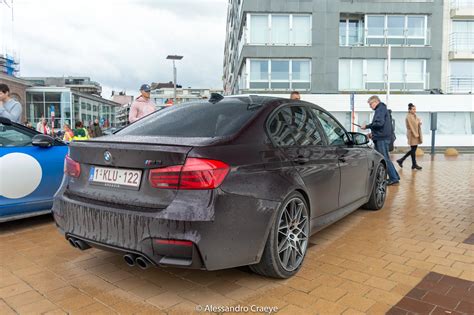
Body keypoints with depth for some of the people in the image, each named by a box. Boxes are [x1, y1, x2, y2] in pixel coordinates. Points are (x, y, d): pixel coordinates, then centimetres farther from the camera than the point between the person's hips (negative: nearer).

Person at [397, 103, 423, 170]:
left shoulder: (414, 116, 16)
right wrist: (415, 134, -20)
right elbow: (411, 126, -17)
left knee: (413, 150, 10)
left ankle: (401, 160, 16)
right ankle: (414, 165, 5)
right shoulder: (409, 117, -12)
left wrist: (419, 123, 1)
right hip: (412, 135, -9)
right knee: (413, 149, -3)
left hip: (416, 134, 9)